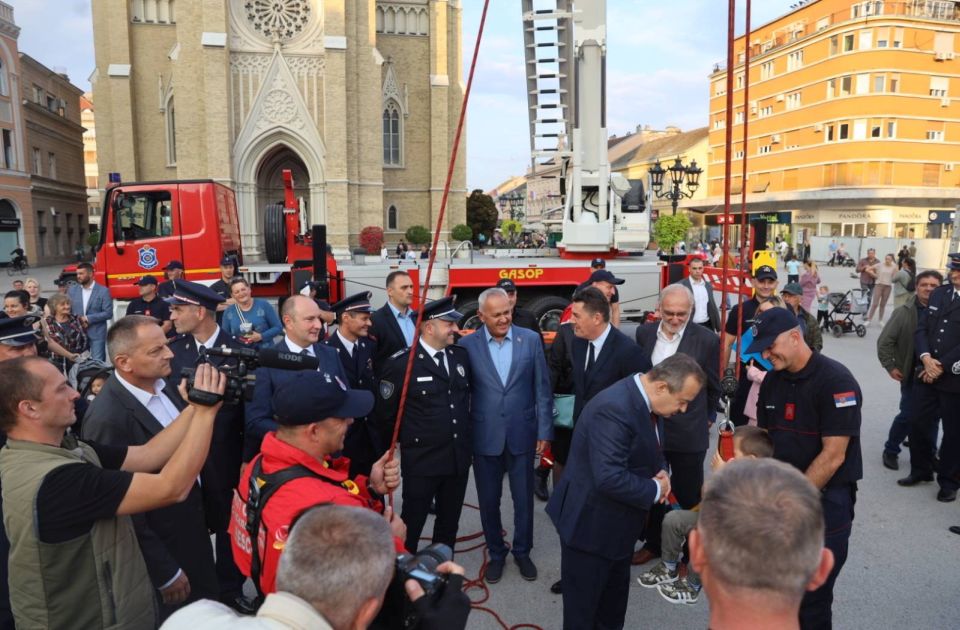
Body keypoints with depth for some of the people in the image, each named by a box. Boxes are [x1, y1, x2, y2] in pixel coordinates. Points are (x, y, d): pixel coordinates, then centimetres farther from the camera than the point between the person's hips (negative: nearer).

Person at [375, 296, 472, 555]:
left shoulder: (461, 355, 3)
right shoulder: (400, 363, -14)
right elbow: (385, 413, -5)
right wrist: (405, 442, 6)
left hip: (459, 457, 5)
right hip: (421, 460, -5)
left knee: (449, 522, 19)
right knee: (412, 523, 9)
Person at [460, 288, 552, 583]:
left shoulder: (531, 340, -4)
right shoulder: (467, 346, -6)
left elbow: (542, 389, 0)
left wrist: (544, 431, -1)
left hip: (522, 435, 0)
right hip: (485, 438, 0)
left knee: (524, 499, 13)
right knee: (489, 500, 13)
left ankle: (522, 551, 36)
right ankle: (496, 553, 35)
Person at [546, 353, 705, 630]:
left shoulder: (640, 398, -2)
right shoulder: (614, 409, -32)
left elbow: (648, 447, 16)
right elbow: (610, 479, -38)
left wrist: (660, 470, -5)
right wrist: (655, 489, -21)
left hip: (616, 520, 9)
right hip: (591, 522, -9)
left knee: (615, 595, 27)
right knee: (583, 604, 11)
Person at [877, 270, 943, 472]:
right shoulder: (904, 312, -7)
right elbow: (884, 342, -3)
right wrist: (890, 367, -4)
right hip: (913, 374, -1)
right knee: (908, 415, 0)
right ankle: (891, 451, 19)